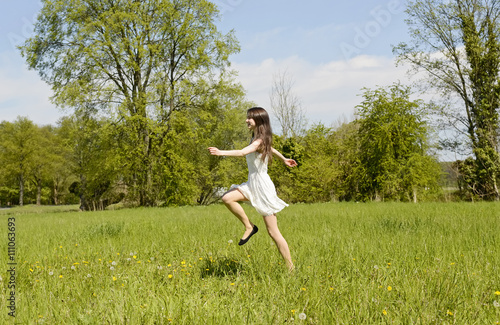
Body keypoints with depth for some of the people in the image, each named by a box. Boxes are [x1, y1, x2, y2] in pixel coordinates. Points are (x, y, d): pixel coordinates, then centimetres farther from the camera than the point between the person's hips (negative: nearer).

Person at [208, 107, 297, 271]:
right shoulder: (257, 138, 10)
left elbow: (242, 152, -36)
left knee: (273, 232, -3)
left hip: (263, 187, -8)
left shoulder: (259, 141, -18)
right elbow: (271, 148, 29)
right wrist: (284, 159, 44)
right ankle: (249, 227, -2)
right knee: (227, 198, -15)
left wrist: (221, 152, -49)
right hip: (252, 185, 8)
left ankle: (290, 268, 6)